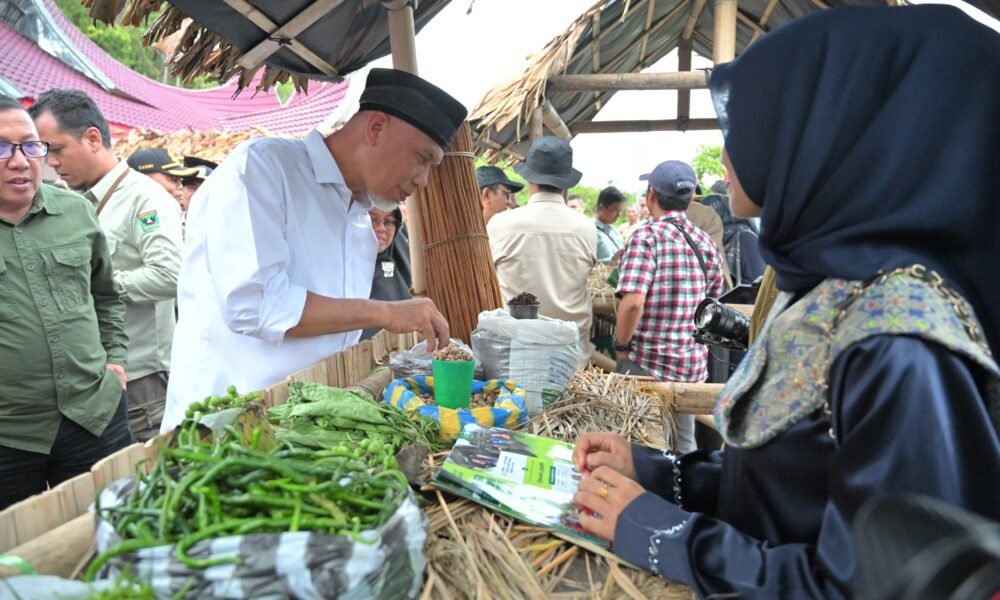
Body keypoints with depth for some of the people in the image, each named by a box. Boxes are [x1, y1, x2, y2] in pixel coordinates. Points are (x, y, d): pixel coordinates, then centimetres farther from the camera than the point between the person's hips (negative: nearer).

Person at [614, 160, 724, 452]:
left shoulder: (646, 236, -14)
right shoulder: (706, 241, 6)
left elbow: (633, 302, -24)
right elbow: (713, 303, 15)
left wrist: (621, 344, -9)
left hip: (647, 364, -6)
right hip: (694, 364, 6)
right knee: (684, 444, 18)